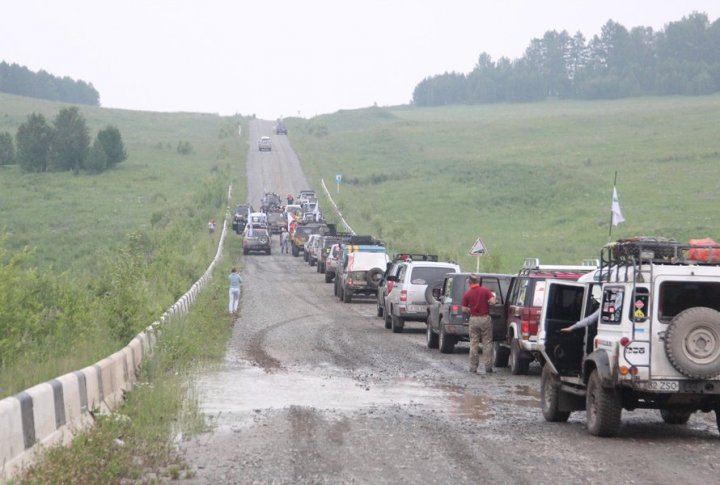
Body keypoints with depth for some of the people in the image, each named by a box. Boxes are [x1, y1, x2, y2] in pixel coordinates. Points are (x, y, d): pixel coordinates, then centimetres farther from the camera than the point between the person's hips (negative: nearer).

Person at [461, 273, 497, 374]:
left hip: (473, 320, 1)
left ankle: (473, 367, 8)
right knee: (487, 343, 5)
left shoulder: (467, 294, -2)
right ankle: (488, 367, 3)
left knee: (474, 344, 8)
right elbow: (493, 302, -15)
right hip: (485, 318, -1)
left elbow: (464, 310, 0)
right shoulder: (485, 290, -6)